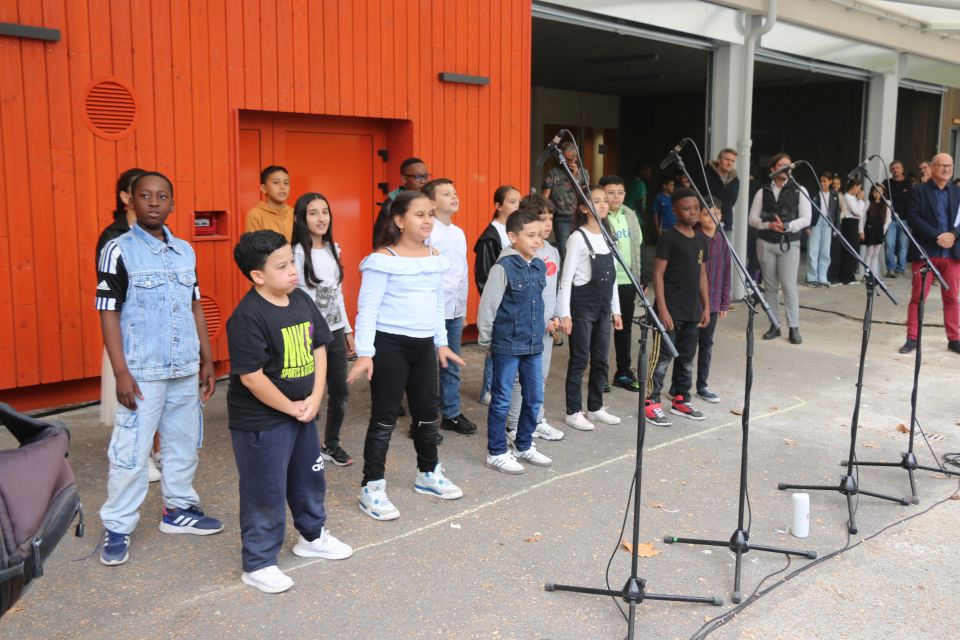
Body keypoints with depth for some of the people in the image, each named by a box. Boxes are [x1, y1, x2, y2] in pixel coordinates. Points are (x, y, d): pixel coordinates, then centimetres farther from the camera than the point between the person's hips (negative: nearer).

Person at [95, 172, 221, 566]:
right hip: (142, 372, -5)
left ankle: (178, 510, 29)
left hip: (185, 369, 5)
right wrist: (121, 372, -13)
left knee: (184, 444, 14)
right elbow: (108, 312, -8)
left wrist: (207, 360, 12)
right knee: (130, 452, -1)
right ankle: (116, 529, 12)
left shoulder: (185, 250, 8)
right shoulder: (118, 250, -7)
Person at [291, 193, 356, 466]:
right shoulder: (296, 254, -14)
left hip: (335, 331, 7)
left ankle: (331, 444, 30)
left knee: (340, 391, 13)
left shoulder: (333, 249, 8)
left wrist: (348, 329, 15)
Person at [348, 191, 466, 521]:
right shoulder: (382, 259, -13)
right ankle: (371, 488, 10)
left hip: (423, 344, 7)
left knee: (428, 411, 16)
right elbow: (368, 309, -14)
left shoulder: (435, 257, 8)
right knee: (385, 417, -1)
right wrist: (364, 353, -20)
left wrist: (441, 342, 20)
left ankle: (428, 474, 36)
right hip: (389, 344, -7)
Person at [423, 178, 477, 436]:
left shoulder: (459, 233, 13)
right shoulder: (427, 232, -11)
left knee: (452, 366, 14)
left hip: (455, 309, 7)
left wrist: (463, 306, 15)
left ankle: (451, 414, 25)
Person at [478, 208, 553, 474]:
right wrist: (487, 341, -5)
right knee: (501, 400, 4)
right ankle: (496, 452, 16)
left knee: (534, 398, 14)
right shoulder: (503, 267, -15)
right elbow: (487, 306, -12)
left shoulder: (540, 266, 6)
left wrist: (540, 329, 17)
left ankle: (524, 446, 31)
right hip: (507, 345, -7)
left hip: (534, 344, 7)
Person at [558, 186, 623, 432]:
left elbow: (612, 278, 15)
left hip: (603, 307, 7)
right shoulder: (578, 238, -12)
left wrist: (616, 310, 13)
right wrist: (564, 314, -18)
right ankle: (573, 412, 9)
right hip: (582, 305, -7)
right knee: (580, 359, -1)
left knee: (600, 359, 11)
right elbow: (566, 278, -13)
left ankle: (595, 407, 24)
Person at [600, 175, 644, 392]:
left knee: (625, 326, 13)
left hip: (628, 281, 6)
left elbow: (638, 248, 15)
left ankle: (623, 372, 25)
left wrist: (642, 280, 12)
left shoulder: (630, 216, 9)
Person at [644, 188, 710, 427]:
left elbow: (702, 275, 17)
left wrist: (706, 306, 12)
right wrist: (662, 308, -17)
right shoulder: (668, 238, -9)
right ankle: (651, 403, 4)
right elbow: (658, 274, -12)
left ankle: (680, 399, 27)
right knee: (662, 357, -4)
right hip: (671, 310, -7)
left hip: (692, 311, 7)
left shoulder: (701, 239, 11)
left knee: (687, 358, 15)